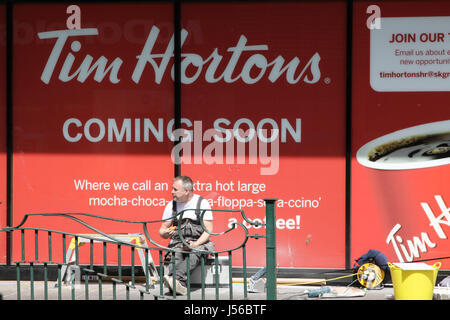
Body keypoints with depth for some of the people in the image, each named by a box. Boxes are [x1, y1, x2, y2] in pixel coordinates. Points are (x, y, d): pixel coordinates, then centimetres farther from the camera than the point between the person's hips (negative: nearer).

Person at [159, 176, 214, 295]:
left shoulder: (202, 203, 2)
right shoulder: (172, 205, 13)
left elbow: (208, 230, -3)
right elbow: (162, 230, 18)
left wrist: (195, 244, -20)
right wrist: (166, 233, -8)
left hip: (199, 242, -3)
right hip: (178, 242, 3)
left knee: (195, 253, -38)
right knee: (176, 255, -33)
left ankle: (177, 279, -57)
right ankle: (180, 285, -54)